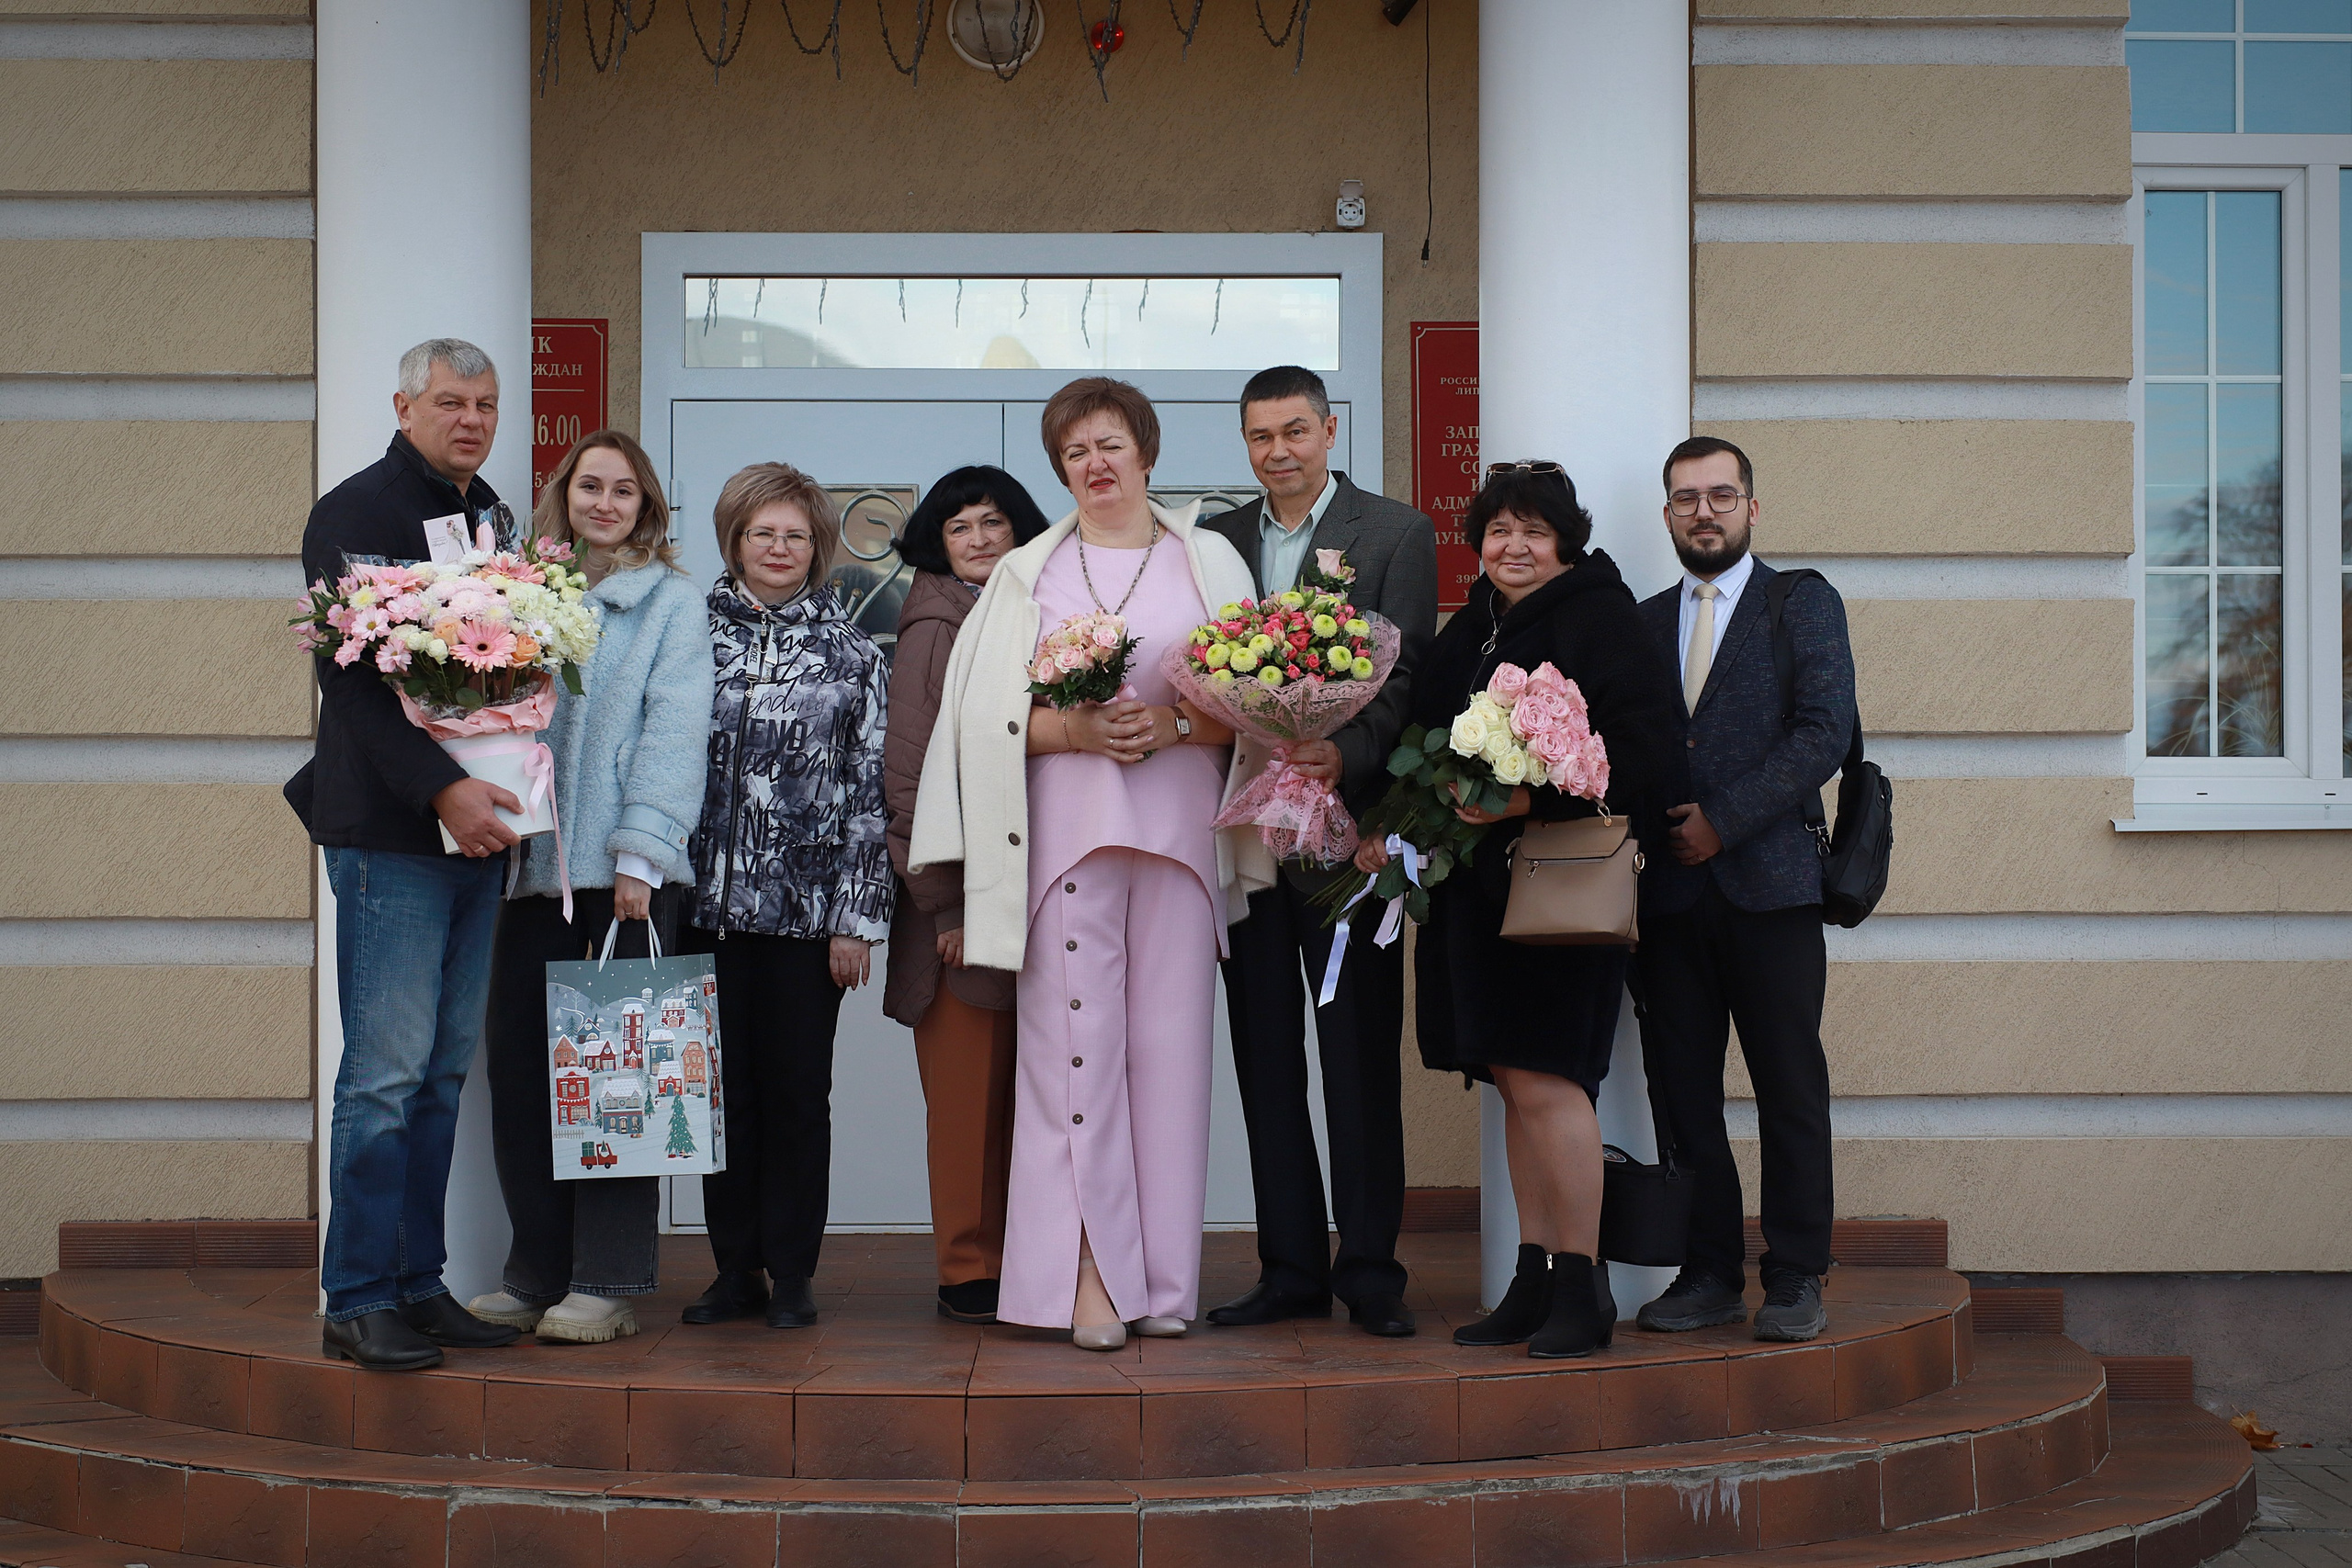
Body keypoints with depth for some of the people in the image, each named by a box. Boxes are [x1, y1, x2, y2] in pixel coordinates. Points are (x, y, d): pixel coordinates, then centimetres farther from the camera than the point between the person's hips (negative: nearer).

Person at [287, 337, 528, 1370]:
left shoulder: (492, 519, 17)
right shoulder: (357, 513, -4)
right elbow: (354, 677, -13)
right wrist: (440, 788, -21)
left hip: (480, 825, 7)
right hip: (390, 830, -7)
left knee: (449, 1069, 9)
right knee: (388, 1069, -7)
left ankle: (417, 1283, 16)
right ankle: (357, 1300, 1)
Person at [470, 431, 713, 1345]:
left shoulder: (670, 601, 5)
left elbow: (673, 730, -3)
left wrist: (639, 853, -12)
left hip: (621, 868, -4)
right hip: (531, 863, 4)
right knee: (518, 1064, 3)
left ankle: (606, 1285, 2)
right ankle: (537, 1276, 12)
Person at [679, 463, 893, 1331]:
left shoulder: (851, 654, 5)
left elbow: (870, 790, 3)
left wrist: (857, 916, -3)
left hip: (808, 903, -1)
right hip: (709, 901, 1)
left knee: (797, 1089, 2)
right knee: (724, 1087, 6)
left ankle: (791, 1274, 11)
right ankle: (735, 1268, 15)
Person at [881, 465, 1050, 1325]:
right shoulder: (934, 631, -3)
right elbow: (907, 772, -6)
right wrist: (943, 900, -10)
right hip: (964, 894, -5)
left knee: (1017, 1085, 6)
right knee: (967, 1083, -1)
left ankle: (1015, 1261, 13)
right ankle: (969, 1270, 6)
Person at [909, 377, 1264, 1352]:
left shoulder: (1209, 562, 12)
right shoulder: (1028, 573, 12)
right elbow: (989, 715, 6)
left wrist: (1174, 723, -11)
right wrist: (1076, 729, -11)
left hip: (1180, 828, 0)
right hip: (1066, 827, 0)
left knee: (1171, 1037, -1)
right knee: (1073, 1039, -7)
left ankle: (1161, 1276, 5)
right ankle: (1090, 1277, -5)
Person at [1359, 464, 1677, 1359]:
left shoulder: (1596, 620, -7)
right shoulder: (1471, 630, 16)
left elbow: (1639, 751, -15)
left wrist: (1530, 800, -23)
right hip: (1478, 882, 8)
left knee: (1546, 1081, -10)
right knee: (1514, 1082, 9)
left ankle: (1581, 1287, -1)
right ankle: (1533, 1283, 15)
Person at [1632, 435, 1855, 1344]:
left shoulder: (1805, 606, 5)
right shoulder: (1645, 622, 17)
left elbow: (1825, 733, -7)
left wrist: (1724, 821, -11)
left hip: (1770, 883, -3)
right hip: (1670, 892, 4)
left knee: (1790, 1089, 0)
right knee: (1681, 1087, 4)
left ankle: (1795, 1279, 8)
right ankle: (1710, 1273, 13)